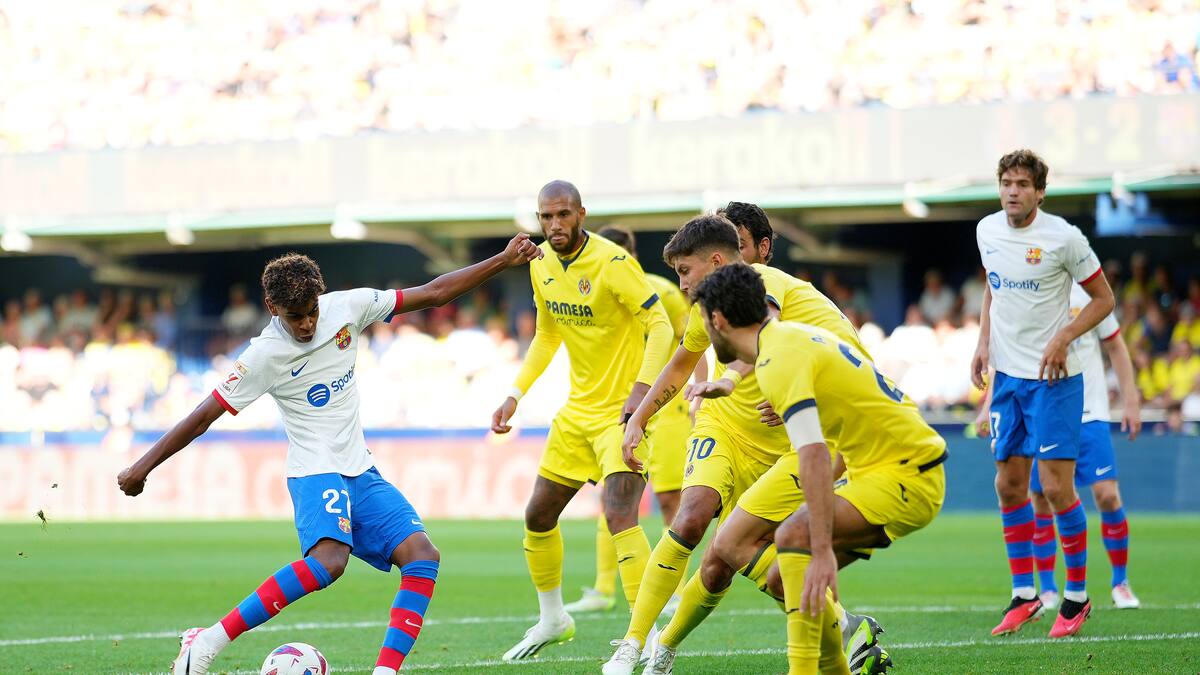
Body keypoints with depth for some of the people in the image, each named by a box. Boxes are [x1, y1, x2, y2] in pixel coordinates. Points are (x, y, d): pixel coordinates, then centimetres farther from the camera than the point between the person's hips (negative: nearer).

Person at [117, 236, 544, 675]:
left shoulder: (345, 308, -1)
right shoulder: (265, 356, -13)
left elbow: (433, 294, 6)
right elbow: (205, 414, -8)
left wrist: (504, 260, 4)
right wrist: (143, 467, -7)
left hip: (361, 473, 7)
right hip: (315, 473, -7)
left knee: (422, 555, -13)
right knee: (329, 560, -33)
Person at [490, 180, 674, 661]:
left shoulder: (612, 263, -19)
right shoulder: (542, 266, 4)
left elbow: (661, 325, -22)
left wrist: (641, 389, -33)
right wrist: (516, 395, 12)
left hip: (623, 410, -8)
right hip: (579, 409, 8)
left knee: (619, 514, -24)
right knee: (538, 515, 14)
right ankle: (552, 618, 36)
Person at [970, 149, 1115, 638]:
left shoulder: (1064, 238, -13)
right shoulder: (987, 231, 4)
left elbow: (1103, 298, -4)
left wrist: (1062, 338, -17)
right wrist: (984, 343, 8)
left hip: (1053, 378, -6)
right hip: (1006, 375, 6)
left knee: (1056, 486, -9)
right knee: (1009, 485, 6)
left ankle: (1077, 597, 4)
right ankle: (1023, 596, 17)